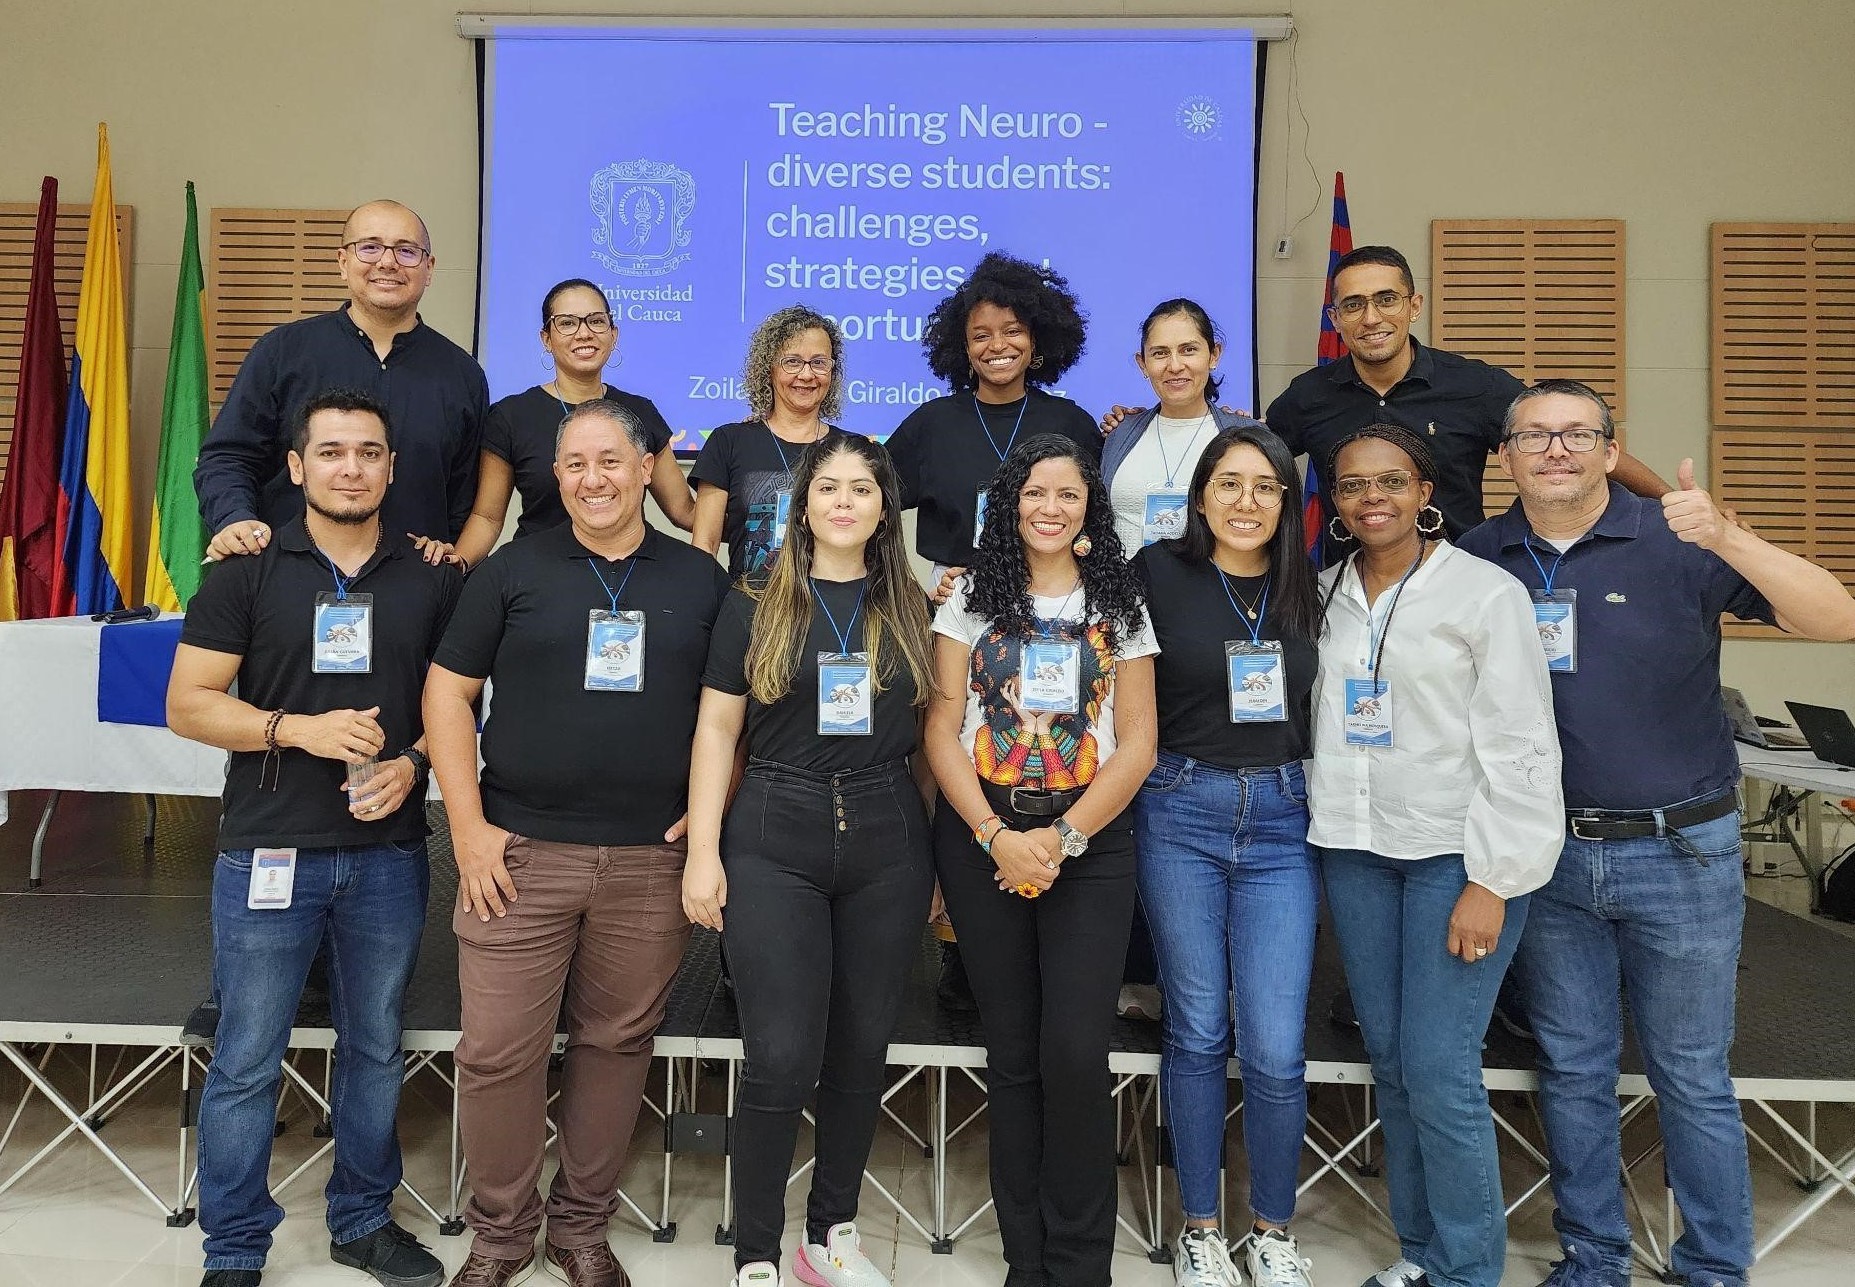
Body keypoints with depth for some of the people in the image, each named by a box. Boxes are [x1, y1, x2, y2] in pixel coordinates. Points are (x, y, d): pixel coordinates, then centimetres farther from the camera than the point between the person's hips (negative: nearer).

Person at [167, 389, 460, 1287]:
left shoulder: (431, 576, 4)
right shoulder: (247, 570, -1)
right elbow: (187, 704, -3)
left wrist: (413, 760, -10)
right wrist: (298, 728, -17)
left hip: (388, 854, 2)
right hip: (268, 856, -2)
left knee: (375, 1050, 14)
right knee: (246, 1062, 7)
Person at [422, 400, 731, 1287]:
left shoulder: (700, 580, 7)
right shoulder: (513, 570, 4)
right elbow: (447, 690, 3)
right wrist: (469, 826, -4)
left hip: (652, 861, 1)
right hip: (518, 853, 0)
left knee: (616, 1044, 10)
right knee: (497, 1051, 3)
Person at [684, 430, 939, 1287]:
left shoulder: (912, 611, 9)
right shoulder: (755, 607, 3)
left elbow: (932, 734, 11)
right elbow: (716, 730, 2)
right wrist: (703, 851, -5)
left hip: (886, 841, 3)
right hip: (775, 839, -2)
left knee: (861, 1047, 11)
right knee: (781, 1055, -4)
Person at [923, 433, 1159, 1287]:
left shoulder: (1118, 606, 7)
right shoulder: (972, 597, 6)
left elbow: (1137, 743, 1)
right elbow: (942, 730, 1)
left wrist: (1064, 837, -11)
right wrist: (997, 836, -11)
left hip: (1091, 843, 0)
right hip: (982, 839, 1)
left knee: (1075, 1055, -7)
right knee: (1013, 1056, 7)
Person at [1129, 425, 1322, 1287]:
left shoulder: (1307, 591, 7)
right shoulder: (1158, 574, -3)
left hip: (1280, 822, 2)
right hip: (1180, 815, -2)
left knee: (1275, 1049, 0)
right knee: (1197, 1031, 8)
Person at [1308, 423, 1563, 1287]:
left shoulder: (1486, 592, -5)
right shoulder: (1324, 594, 8)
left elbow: (1520, 748, -8)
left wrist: (1490, 882, -12)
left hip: (1456, 855, -4)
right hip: (1355, 855, 5)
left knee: (1439, 1071, -6)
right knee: (1389, 1061, 10)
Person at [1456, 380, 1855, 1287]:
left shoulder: (1676, 542, -7)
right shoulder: (1479, 560, 0)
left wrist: (1727, 539, -30)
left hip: (1680, 850, -2)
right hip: (1547, 854, 2)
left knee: (1692, 1077, 11)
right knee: (1572, 1071, 14)